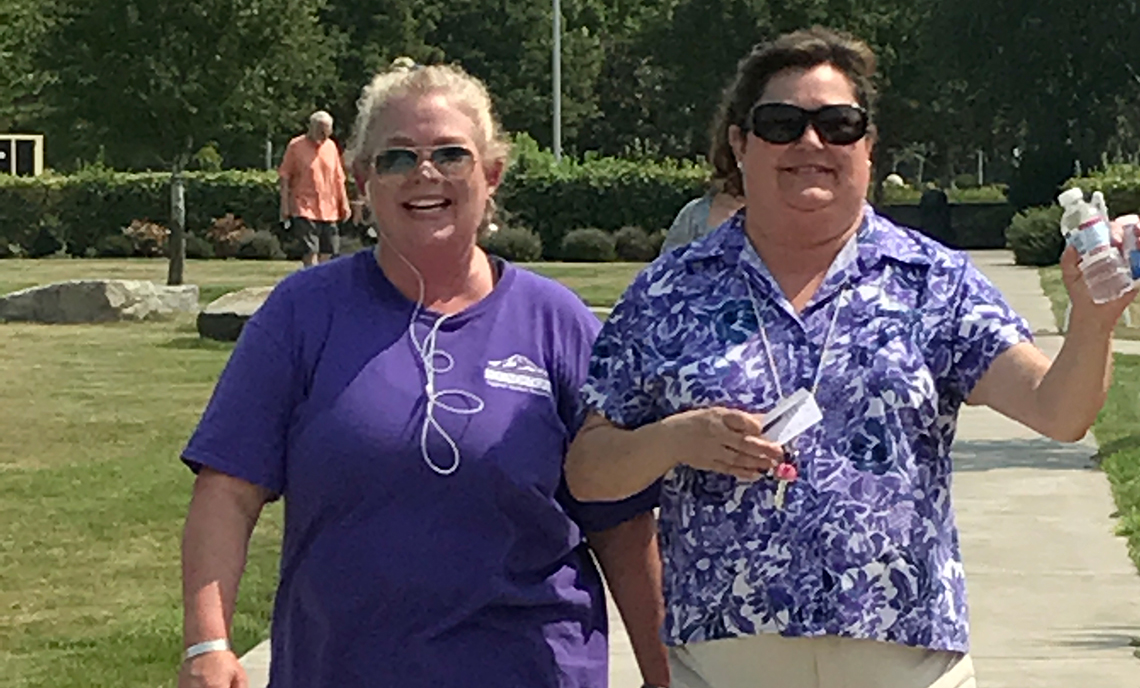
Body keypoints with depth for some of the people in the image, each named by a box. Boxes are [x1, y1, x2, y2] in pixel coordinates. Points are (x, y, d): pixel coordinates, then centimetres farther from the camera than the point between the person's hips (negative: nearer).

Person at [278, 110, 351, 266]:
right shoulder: (296, 146, -4)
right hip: (304, 209, -5)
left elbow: (338, 179, 16)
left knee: (327, 253, 6)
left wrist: (344, 203, 12)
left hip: (329, 211, 5)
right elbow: (285, 177, -4)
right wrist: (284, 205, -9)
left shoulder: (331, 146, 11)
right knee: (310, 252, -11)